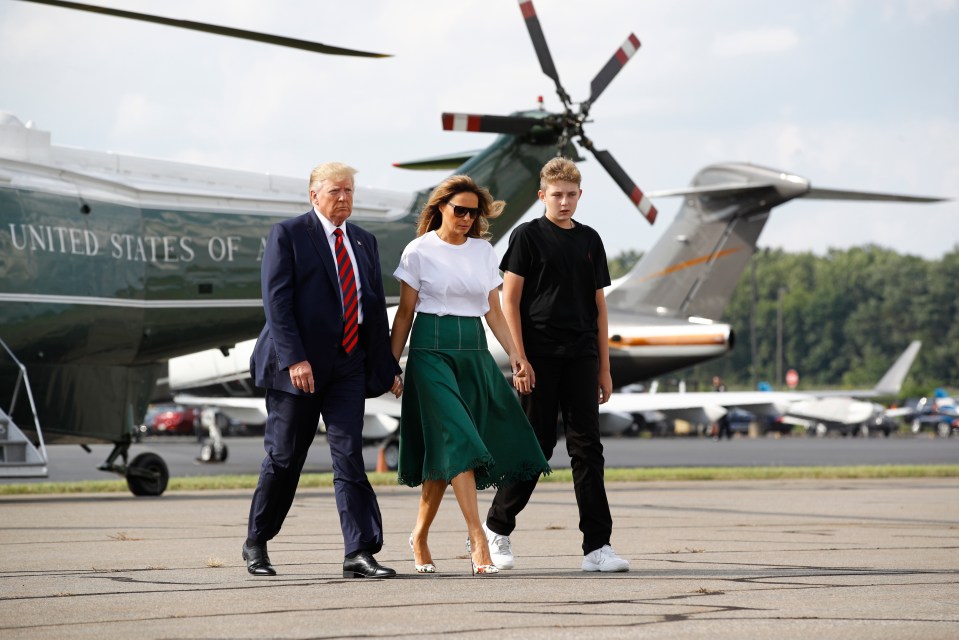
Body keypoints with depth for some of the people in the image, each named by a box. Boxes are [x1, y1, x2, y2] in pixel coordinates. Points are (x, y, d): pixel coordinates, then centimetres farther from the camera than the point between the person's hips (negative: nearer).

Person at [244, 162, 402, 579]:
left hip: (349, 365, 4)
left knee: (349, 457, -5)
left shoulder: (363, 242, 14)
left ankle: (360, 553, -9)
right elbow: (276, 301, -11)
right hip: (299, 364, -4)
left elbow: (376, 307, 17)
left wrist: (387, 365, 11)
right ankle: (256, 544, 21)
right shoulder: (287, 234, -4)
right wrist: (293, 359, -20)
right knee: (284, 458, 4)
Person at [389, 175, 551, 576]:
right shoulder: (420, 251, -1)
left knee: (443, 451, 4)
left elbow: (493, 309, 12)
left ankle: (420, 536, 19)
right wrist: (391, 362, -2)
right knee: (457, 440, -15)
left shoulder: (483, 250, 11)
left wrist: (514, 355, 3)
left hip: (474, 351, 4)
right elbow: (405, 312, 1)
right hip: (432, 350, -4)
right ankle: (478, 541, -19)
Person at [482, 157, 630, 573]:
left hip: (581, 357, 4)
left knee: (587, 448, 0)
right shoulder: (527, 236, 0)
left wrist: (604, 367, 11)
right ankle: (498, 526, 19)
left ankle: (597, 546, -2)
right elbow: (510, 301, -3)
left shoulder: (589, 240, 13)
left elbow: (599, 306, 16)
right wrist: (519, 359, -11)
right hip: (540, 358, -4)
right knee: (536, 445, 0)